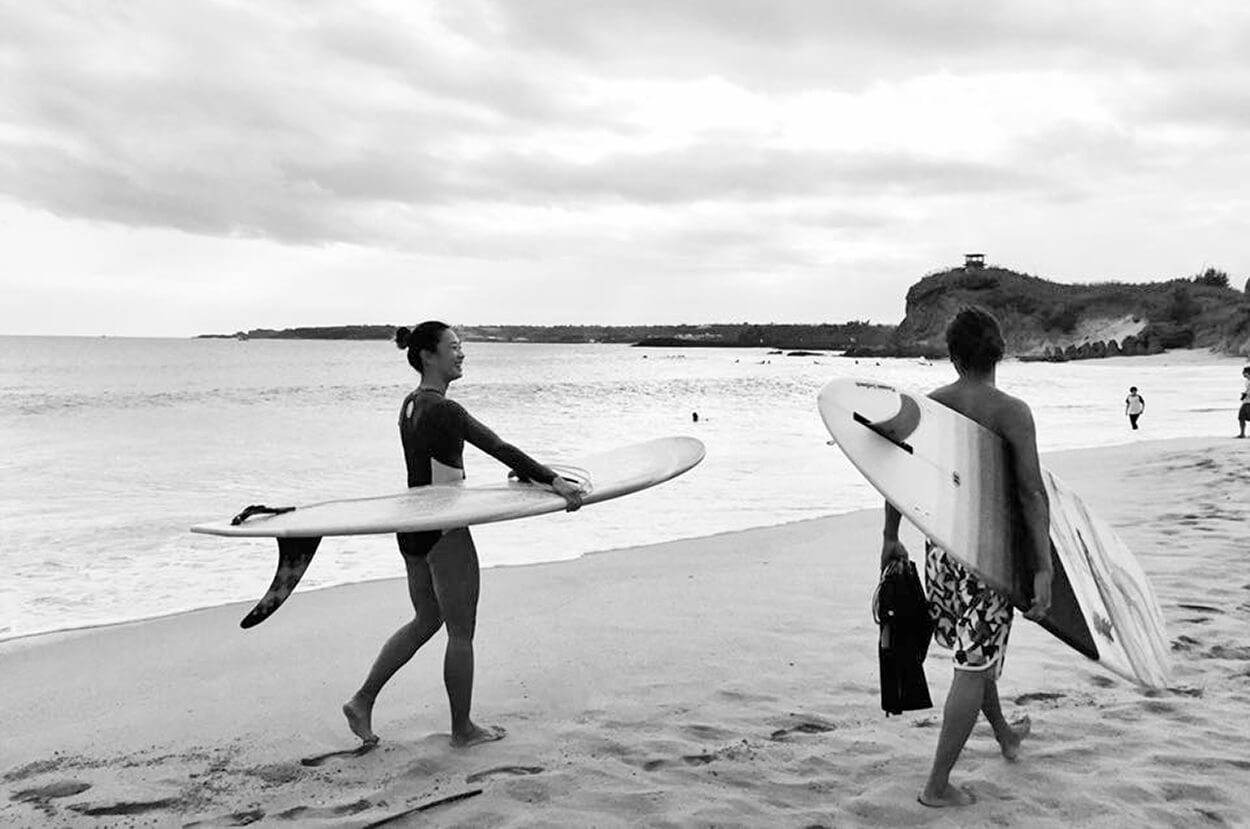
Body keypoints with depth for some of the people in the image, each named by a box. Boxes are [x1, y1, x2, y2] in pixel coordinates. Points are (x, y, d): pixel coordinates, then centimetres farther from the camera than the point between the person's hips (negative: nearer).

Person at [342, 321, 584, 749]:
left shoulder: (411, 405, 10)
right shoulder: (445, 412, -20)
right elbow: (498, 447, -27)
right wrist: (552, 480, -30)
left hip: (411, 529, 9)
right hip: (444, 532, -9)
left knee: (425, 621, 22)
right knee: (461, 633, 6)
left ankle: (362, 701, 23)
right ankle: (462, 729, 20)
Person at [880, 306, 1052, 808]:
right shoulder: (1012, 413, -13)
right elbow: (1032, 494, -17)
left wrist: (891, 538, 17)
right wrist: (1042, 569, -14)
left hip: (940, 546, 5)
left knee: (978, 653, 25)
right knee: (974, 668, 3)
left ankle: (1005, 735, 49)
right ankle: (937, 785, 8)